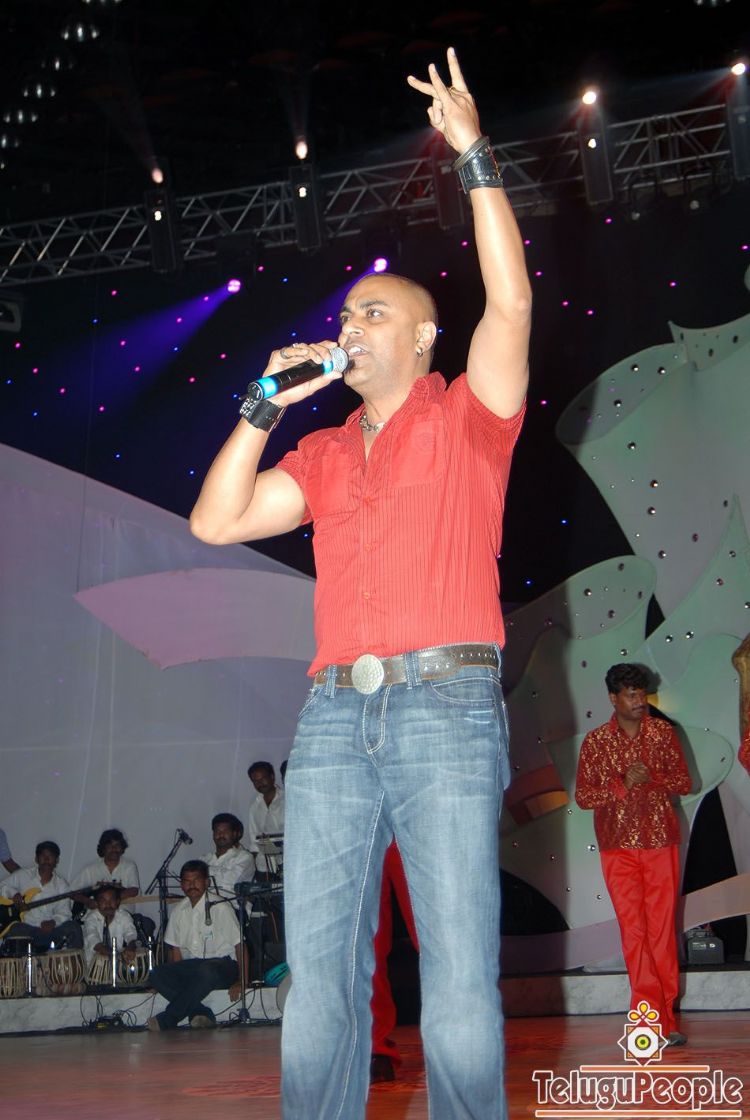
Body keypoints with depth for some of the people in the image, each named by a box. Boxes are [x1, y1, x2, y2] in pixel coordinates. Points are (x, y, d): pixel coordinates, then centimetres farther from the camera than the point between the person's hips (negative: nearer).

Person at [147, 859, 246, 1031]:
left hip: (222, 964, -5)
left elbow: (240, 946, -7)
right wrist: (175, 980, -2)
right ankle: (201, 1012, -24)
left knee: (206, 970, -40)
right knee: (155, 975, -21)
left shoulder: (220, 907, -7)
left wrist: (240, 982, -14)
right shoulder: (178, 911, 9)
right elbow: (176, 951, 13)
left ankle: (167, 1019, -28)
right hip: (191, 966, 5)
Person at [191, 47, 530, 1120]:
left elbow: (510, 303, -6)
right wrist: (267, 403, 11)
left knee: (460, 978, -7)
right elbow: (217, 520, 14)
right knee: (318, 972, 1)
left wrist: (475, 156, -7)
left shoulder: (467, 418, 10)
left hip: (447, 707, -4)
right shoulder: (325, 454, 22)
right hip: (335, 712, 4)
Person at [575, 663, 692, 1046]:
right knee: (633, 929, -4)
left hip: (661, 842, 1)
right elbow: (583, 796, 0)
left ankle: (663, 1017, 8)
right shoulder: (596, 741, 2)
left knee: (662, 928, 1)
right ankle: (654, 1017, -1)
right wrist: (623, 784, -15)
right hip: (618, 846, -1)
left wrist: (651, 779, -14)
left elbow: (684, 782, 5)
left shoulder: (662, 732, 5)